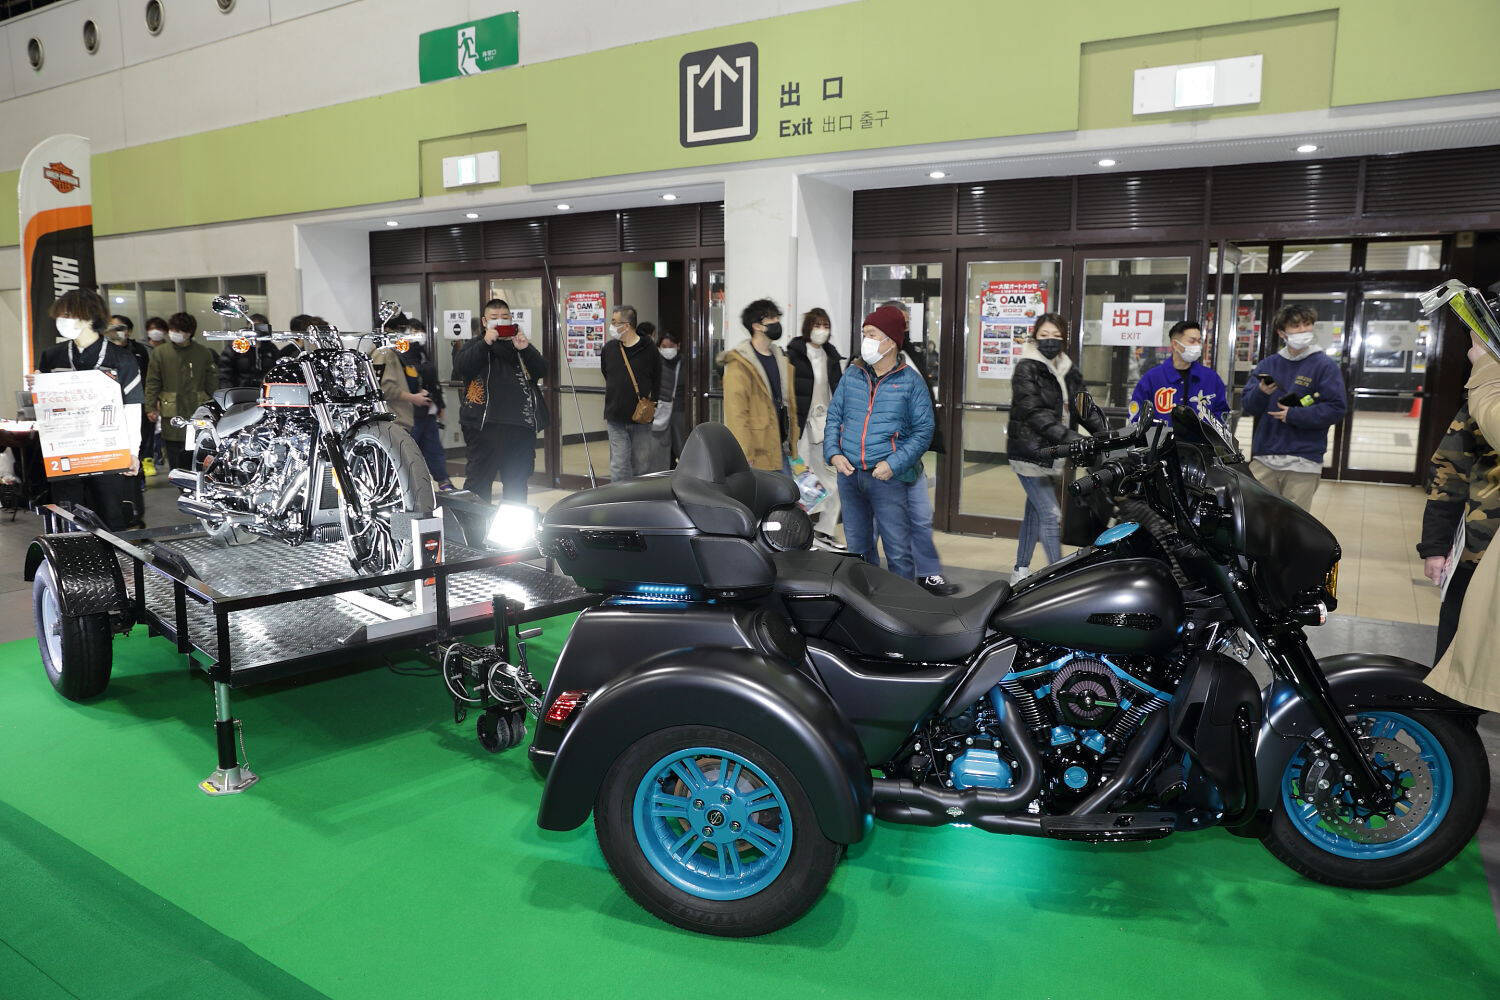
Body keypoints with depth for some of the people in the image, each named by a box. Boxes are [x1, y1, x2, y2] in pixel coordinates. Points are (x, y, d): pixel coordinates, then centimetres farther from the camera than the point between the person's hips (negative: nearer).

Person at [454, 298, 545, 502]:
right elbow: (460, 369, -11)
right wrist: (485, 343, -18)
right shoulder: (475, 346, 9)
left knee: (517, 482, 11)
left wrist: (526, 349, -12)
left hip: (521, 425, 4)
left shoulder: (521, 345, 19)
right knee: (479, 481, -5)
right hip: (485, 425, -4)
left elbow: (541, 371, 5)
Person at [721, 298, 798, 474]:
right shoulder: (739, 365, -9)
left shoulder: (781, 361, 17)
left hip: (781, 451, 8)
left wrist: (792, 445, 13)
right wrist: (744, 459, -20)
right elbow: (736, 415, -15)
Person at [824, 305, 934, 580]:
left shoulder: (911, 381, -3)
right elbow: (834, 417, 14)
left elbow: (923, 431, -4)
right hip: (848, 473, 5)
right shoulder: (852, 375, 10)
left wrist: (893, 464, -15)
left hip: (887, 476, -4)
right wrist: (833, 453, -3)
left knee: (898, 551, -5)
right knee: (858, 547, 14)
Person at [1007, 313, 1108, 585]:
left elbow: (1084, 406, 7)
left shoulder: (1069, 371, 12)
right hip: (1030, 454, -7)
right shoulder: (1026, 370, -10)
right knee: (1051, 515, -12)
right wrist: (1071, 438, -32)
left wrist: (1104, 435, -11)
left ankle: (1020, 572, 28)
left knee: (1035, 512, 16)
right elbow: (1035, 413, -22)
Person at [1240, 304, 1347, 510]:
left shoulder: (1325, 366, 1)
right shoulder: (1267, 365, 13)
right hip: (1263, 460, 3)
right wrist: (1260, 392, -12)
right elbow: (1247, 407, 9)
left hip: (1302, 463, -3)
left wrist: (1294, 415, -13)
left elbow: (1335, 409, -6)